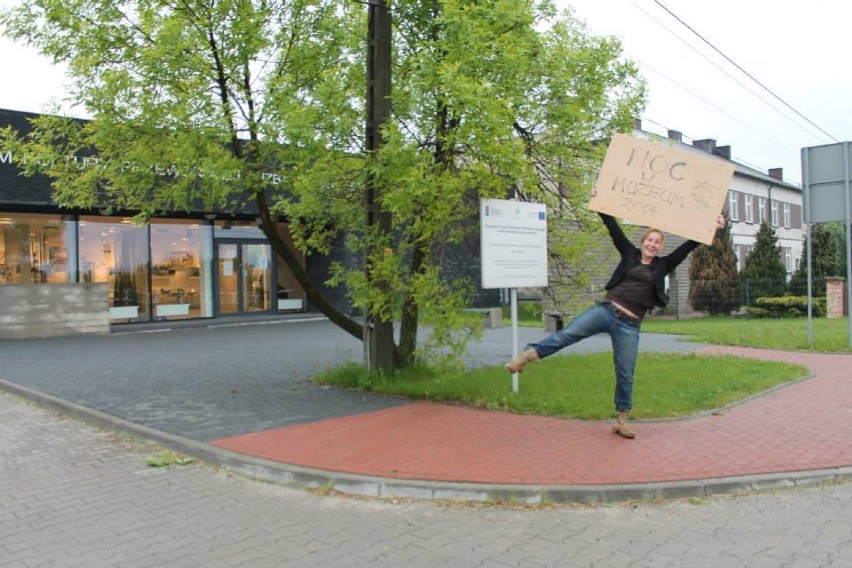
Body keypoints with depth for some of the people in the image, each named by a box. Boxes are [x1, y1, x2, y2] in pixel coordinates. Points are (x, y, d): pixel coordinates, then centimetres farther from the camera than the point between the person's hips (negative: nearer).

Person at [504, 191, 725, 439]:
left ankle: (622, 419, 16)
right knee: (567, 333, -22)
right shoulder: (630, 253, 10)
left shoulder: (663, 265, 12)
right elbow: (613, 229, 6)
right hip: (606, 309, -1)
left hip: (630, 325, 1)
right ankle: (527, 355, -22)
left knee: (625, 374, 5)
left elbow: (688, 246, 8)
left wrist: (712, 228, 3)